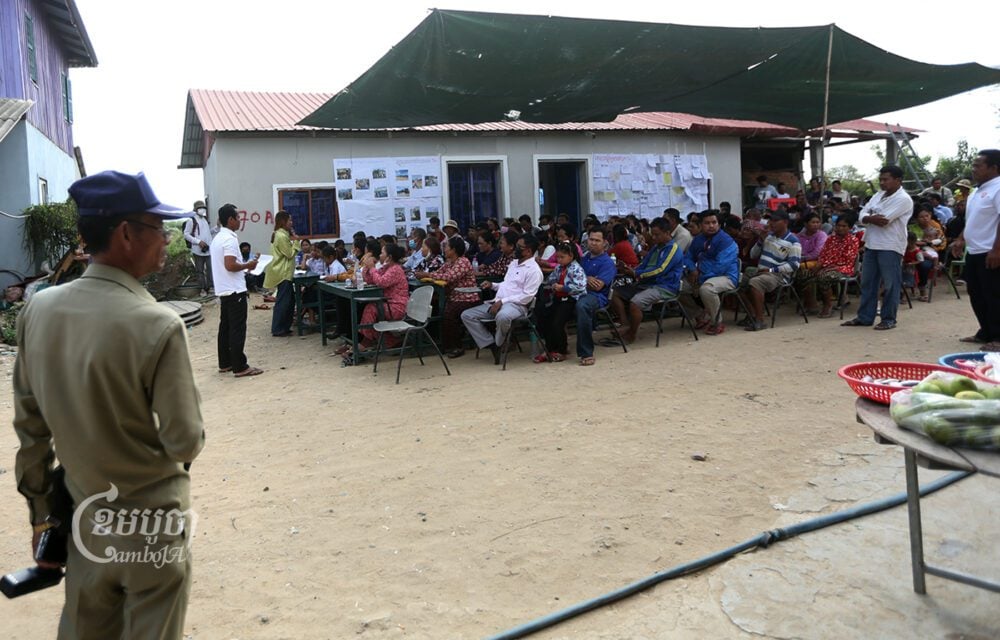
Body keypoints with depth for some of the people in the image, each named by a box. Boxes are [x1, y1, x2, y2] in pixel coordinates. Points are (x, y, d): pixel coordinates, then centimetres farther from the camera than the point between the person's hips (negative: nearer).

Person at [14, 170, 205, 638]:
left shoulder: (38, 310, -5)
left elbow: (30, 427, 3)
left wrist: (40, 510, 14)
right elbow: (186, 443, -19)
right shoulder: (157, 325, -23)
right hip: (151, 526, -5)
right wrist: (184, 442, 5)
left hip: (83, 520, 6)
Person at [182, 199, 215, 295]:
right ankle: (203, 288, 10)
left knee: (210, 269, 5)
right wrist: (198, 241, -16)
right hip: (198, 250, -5)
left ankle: (209, 287, 16)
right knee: (200, 271, 3)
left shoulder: (206, 219, 16)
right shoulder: (191, 220, -5)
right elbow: (186, 234, -7)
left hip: (209, 249, 5)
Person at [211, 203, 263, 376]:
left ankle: (225, 363, 19)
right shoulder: (230, 239, -17)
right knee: (237, 329, -7)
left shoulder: (217, 238, 14)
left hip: (223, 290, 10)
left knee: (225, 327, 13)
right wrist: (248, 265, -11)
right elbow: (230, 265, -25)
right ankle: (240, 367, -5)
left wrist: (243, 266, 16)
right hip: (235, 290, -10)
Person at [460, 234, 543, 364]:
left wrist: (502, 302, -19)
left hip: (517, 305, -9)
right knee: (467, 315, -5)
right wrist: (493, 285, 11)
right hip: (499, 302, 9)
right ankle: (491, 344, -9)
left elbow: (527, 296, -16)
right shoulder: (513, 263, 19)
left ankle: (499, 345, -13)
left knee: (502, 316, -43)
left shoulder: (533, 270, -8)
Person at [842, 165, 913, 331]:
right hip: (871, 245, 8)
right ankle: (864, 317, 18)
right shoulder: (878, 196, 15)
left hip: (890, 247, -8)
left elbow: (884, 220, -20)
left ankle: (889, 319, 7)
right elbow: (862, 216, 6)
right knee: (867, 282, 11)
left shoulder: (903, 199, -10)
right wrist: (873, 218, -15)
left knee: (890, 285, -1)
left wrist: (869, 218, -3)